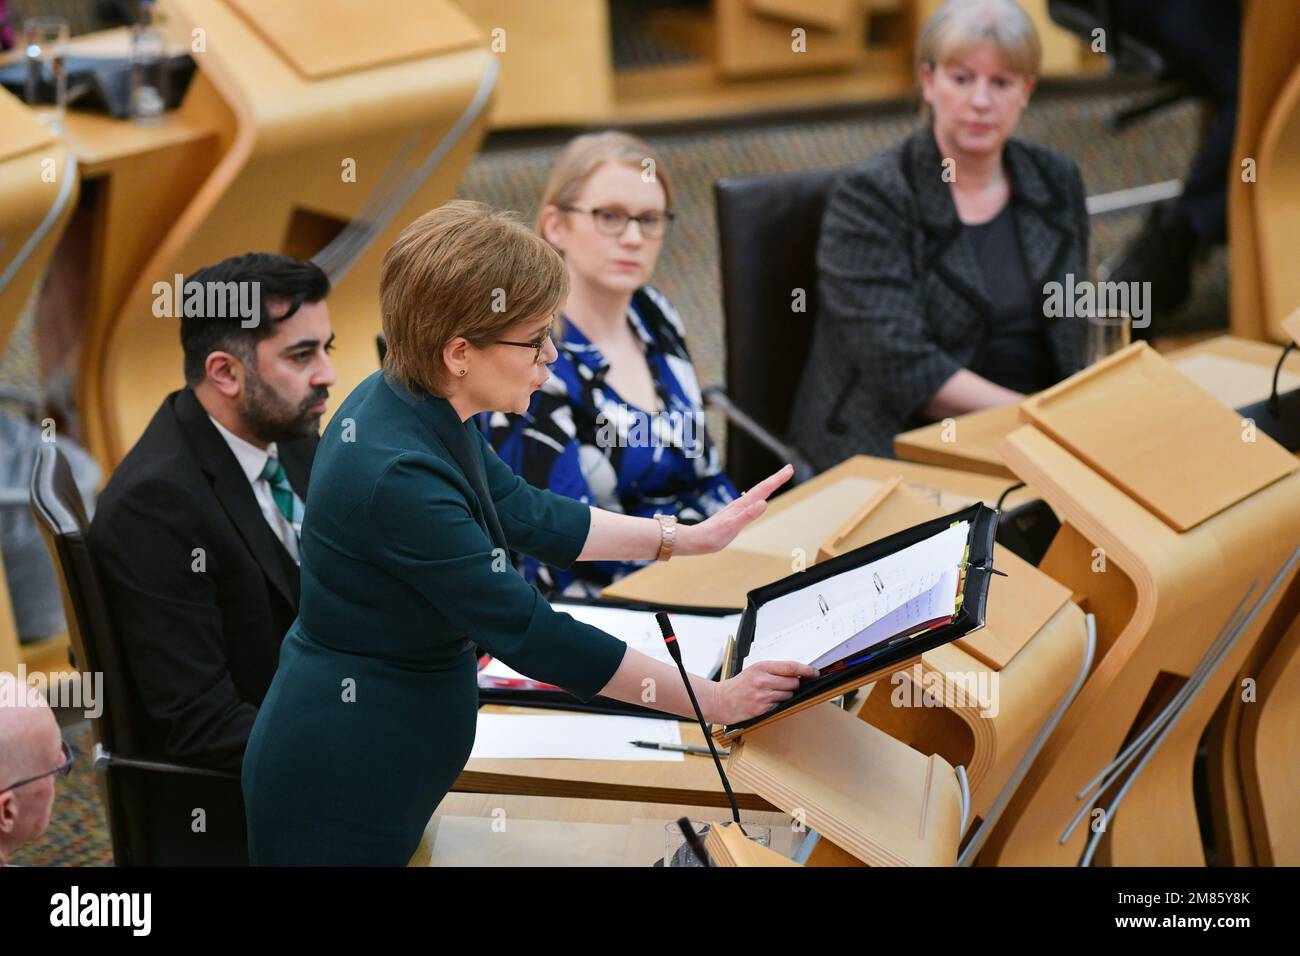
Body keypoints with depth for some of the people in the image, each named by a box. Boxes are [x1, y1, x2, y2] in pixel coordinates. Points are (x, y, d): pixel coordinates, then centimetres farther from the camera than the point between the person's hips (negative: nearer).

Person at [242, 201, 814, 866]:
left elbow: (526, 516, 13)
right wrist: (715, 700, -16)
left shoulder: (413, 402, -2)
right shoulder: (399, 474, -29)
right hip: (341, 785, -9)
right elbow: (531, 636, -24)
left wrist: (693, 538, 11)